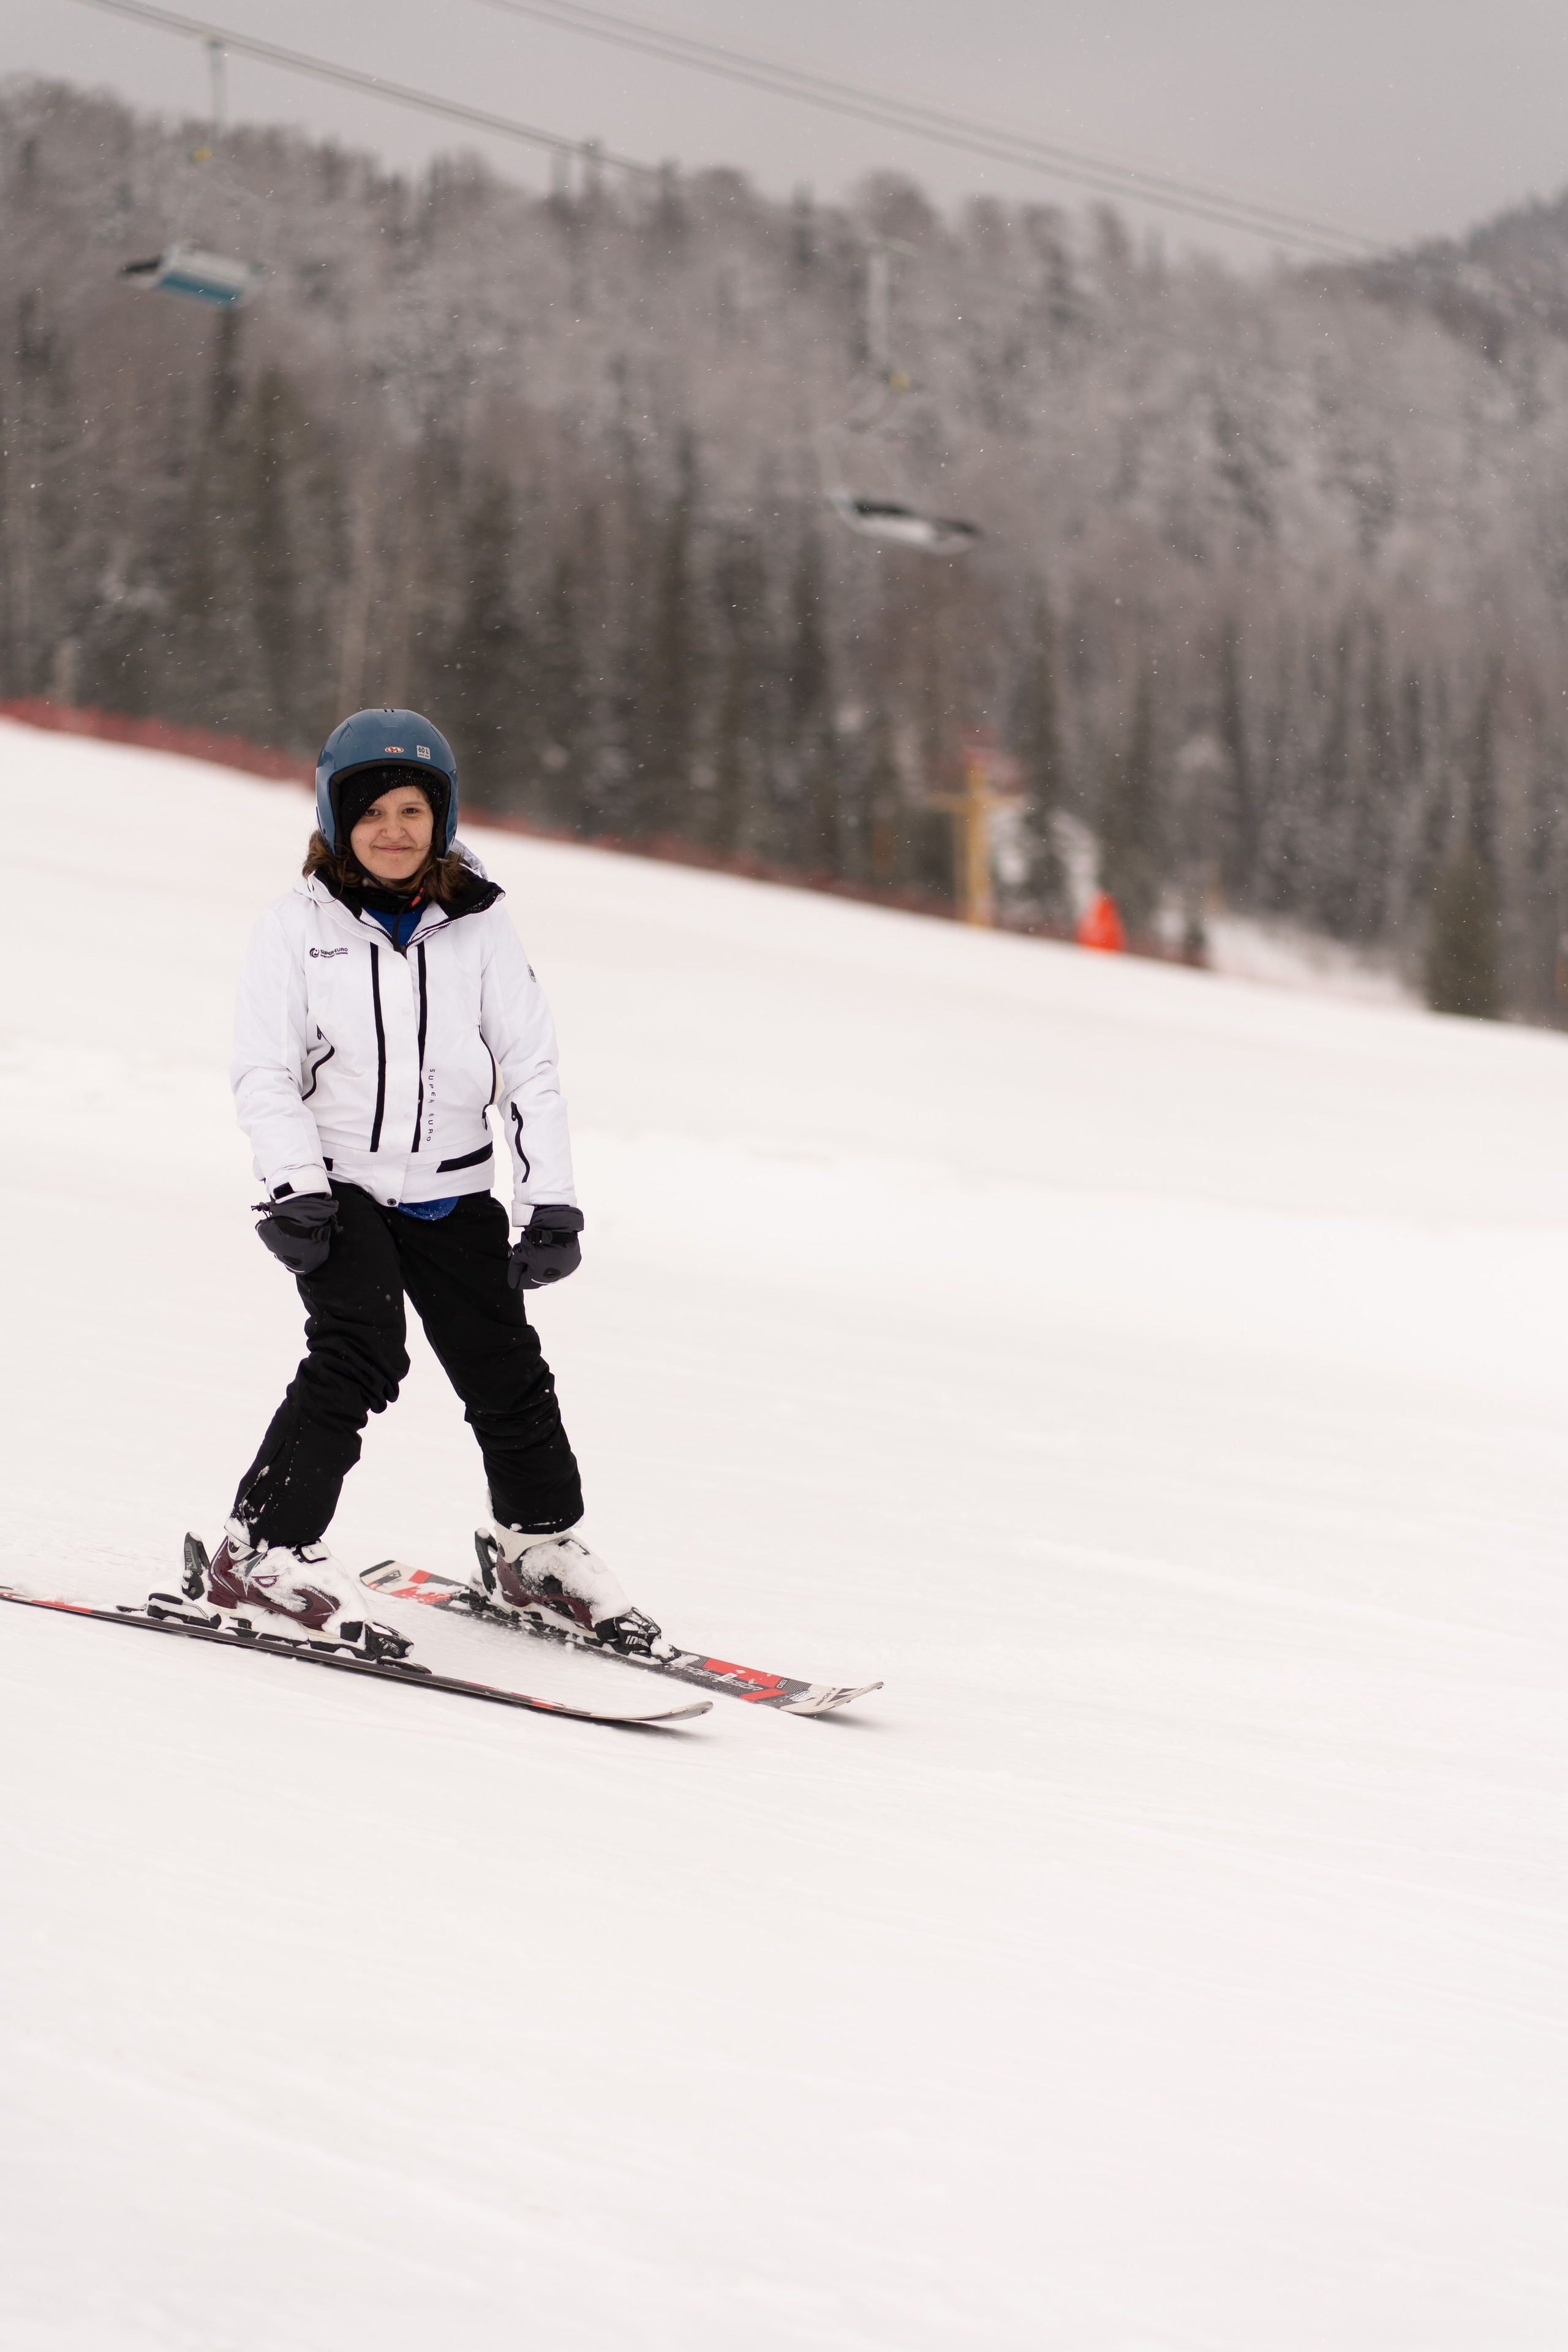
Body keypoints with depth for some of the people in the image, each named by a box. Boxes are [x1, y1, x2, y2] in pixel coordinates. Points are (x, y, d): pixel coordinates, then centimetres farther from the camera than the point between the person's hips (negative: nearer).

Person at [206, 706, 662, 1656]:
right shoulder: (298, 927, -1)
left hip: (453, 1192, 3)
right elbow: (267, 1072, -3)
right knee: (360, 1351, -22)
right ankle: (264, 1549, -17)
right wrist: (295, 1190, -15)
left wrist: (552, 1202, -3)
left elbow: (531, 1065, 4)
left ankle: (543, 1545, 25)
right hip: (340, 1185, -3)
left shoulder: (479, 926, 3)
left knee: (506, 1369, 3)